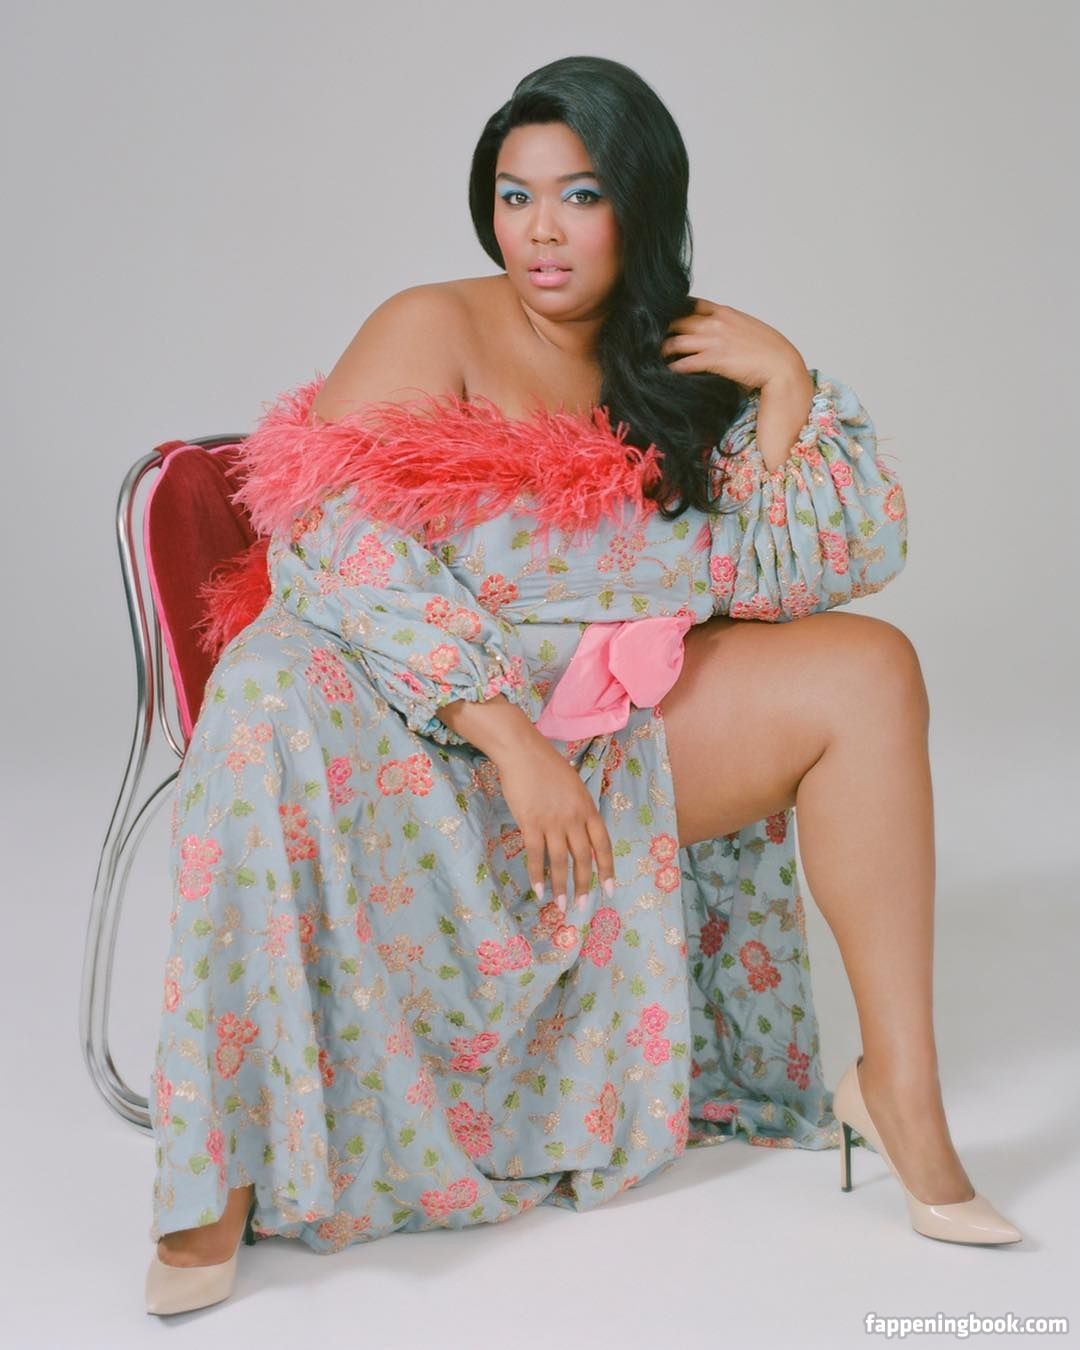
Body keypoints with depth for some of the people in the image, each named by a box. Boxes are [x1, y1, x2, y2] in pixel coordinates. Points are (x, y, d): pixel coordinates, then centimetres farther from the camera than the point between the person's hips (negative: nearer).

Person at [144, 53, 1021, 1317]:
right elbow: (332, 535, -20)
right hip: (422, 726, -4)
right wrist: (508, 733, -27)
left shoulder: (682, 370, 10)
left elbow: (781, 577, 3)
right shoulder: (436, 328, -5)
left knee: (865, 668, -11)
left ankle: (897, 1090, -11)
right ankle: (218, 1177, -30)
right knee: (283, 698, -37)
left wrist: (787, 382, -6)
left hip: (615, 742, 5)